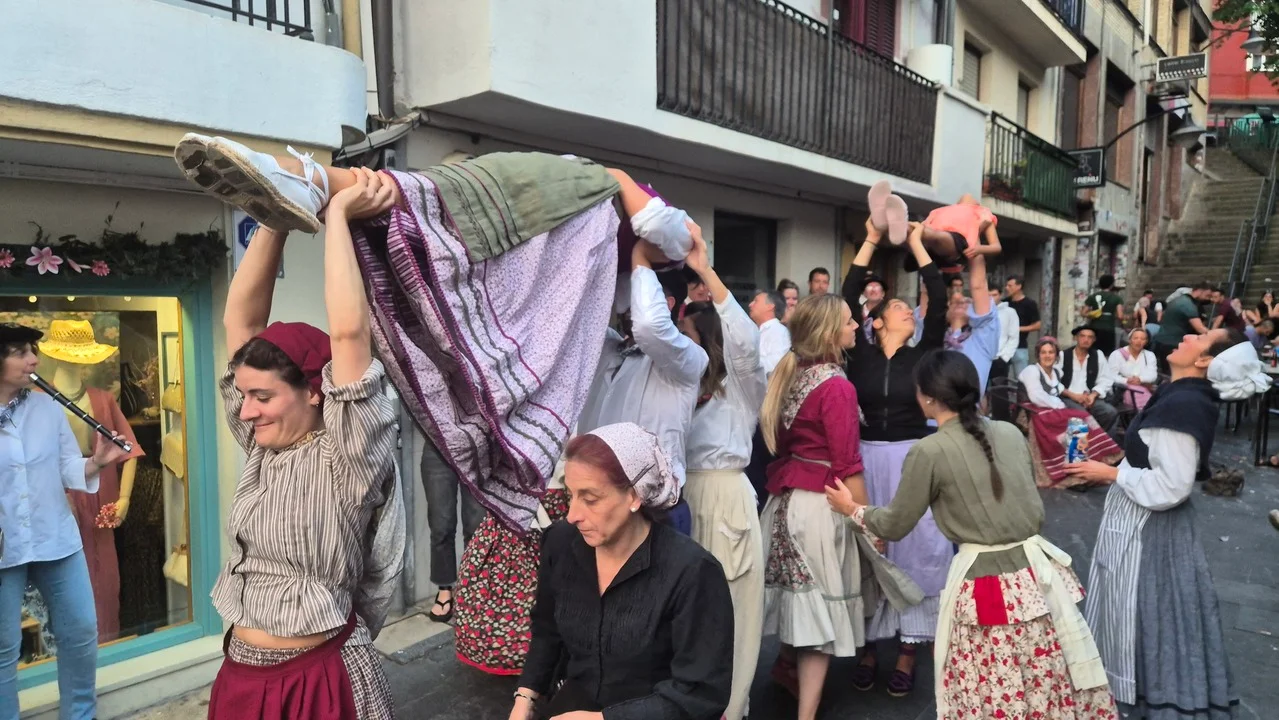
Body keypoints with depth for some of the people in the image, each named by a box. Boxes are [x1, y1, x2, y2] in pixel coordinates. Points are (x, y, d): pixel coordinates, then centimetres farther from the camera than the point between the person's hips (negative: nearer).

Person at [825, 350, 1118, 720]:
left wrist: (853, 510, 16)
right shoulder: (1011, 433, 5)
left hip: (984, 583, -5)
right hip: (1037, 572, 6)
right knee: (1053, 686, 16)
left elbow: (895, 525, 0)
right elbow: (1035, 509, 17)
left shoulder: (929, 452, -11)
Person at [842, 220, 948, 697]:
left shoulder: (923, 355, 5)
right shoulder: (860, 356, 1)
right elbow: (845, 300, -5)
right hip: (867, 460, -1)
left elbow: (939, 305, -3)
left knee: (915, 548, 4)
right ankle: (867, 648, 19)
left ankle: (908, 652, 17)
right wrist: (871, 242, -2)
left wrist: (917, 246, 2)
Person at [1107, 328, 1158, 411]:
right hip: (1124, 390, -4)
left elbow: (1153, 375, 1)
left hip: (1146, 390, 4)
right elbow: (1111, 376, -6)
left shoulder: (1149, 355, 16)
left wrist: (1140, 379, -20)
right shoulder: (1117, 354, 5)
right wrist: (1127, 381, -21)